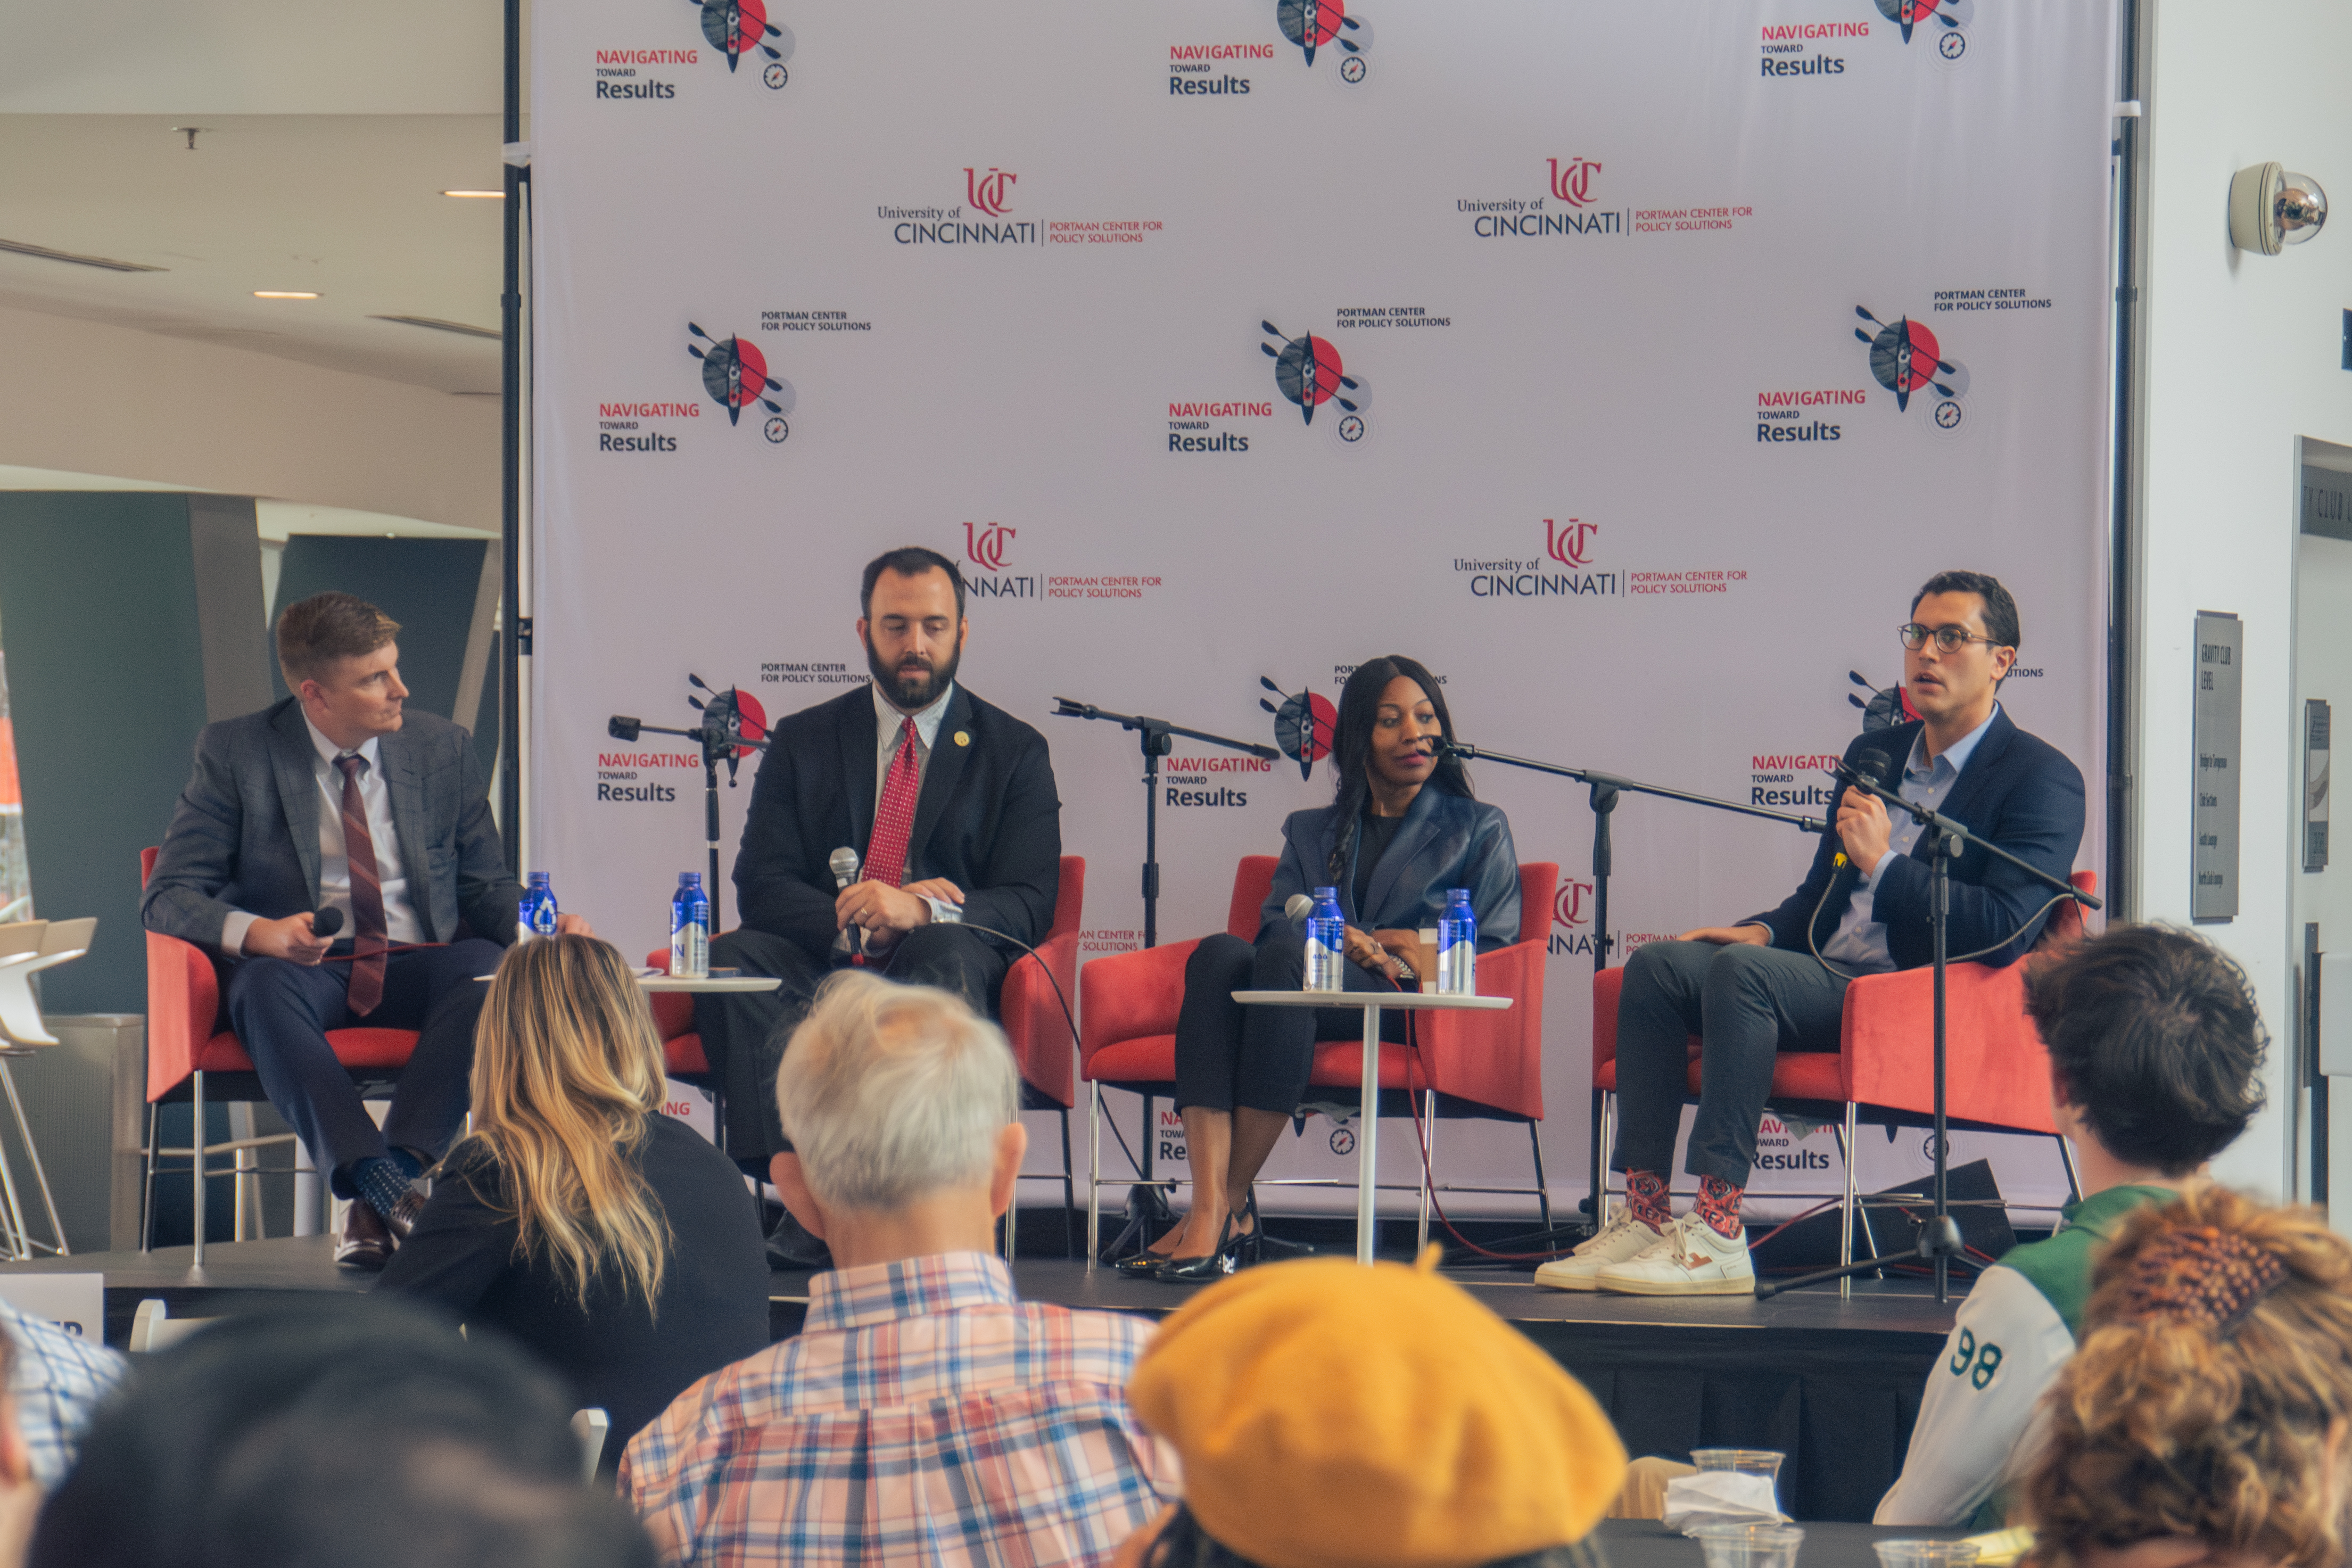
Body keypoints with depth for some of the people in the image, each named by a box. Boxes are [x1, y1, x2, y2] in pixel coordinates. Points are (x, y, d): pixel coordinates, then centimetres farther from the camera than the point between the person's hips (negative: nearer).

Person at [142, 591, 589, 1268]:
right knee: (265, 987, -38)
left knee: (486, 967, -32)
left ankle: (394, 1181, -43)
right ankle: (385, 1187, -50)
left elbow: (486, 889, 14)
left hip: (417, 968, 2)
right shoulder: (237, 753, 1)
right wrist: (258, 933, -23)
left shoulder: (443, 749, 9)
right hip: (306, 973, -2)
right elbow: (168, 898, -2)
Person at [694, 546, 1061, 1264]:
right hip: (823, 964, 2)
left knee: (948, 954, -37)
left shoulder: (1014, 751, 10)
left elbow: (1029, 906, -1)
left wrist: (917, 911, -21)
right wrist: (852, 922, -17)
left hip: (936, 963, -2)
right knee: (731, 958, -29)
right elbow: (761, 887, 4)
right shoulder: (802, 741, 15)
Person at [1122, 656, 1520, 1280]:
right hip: (1315, 986, 3)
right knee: (1219, 954, -34)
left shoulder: (1480, 830, 24)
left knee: (1285, 960, -36)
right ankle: (1209, 1209, -47)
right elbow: (1278, 922, 12)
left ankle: (1229, 1209, -38)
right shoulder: (1311, 832, 30)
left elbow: (1494, 950, 12)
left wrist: (1418, 949, -5)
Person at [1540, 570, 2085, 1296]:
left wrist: (1884, 865, -16)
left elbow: (2007, 930, -15)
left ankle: (1717, 1238, -34)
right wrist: (1765, 931, 6)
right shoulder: (1873, 754, 22)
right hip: (1827, 977, 8)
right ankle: (1643, 1217, -17)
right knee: (1657, 966, -10)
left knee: (1741, 971, -30)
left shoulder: (2043, 779, -3)